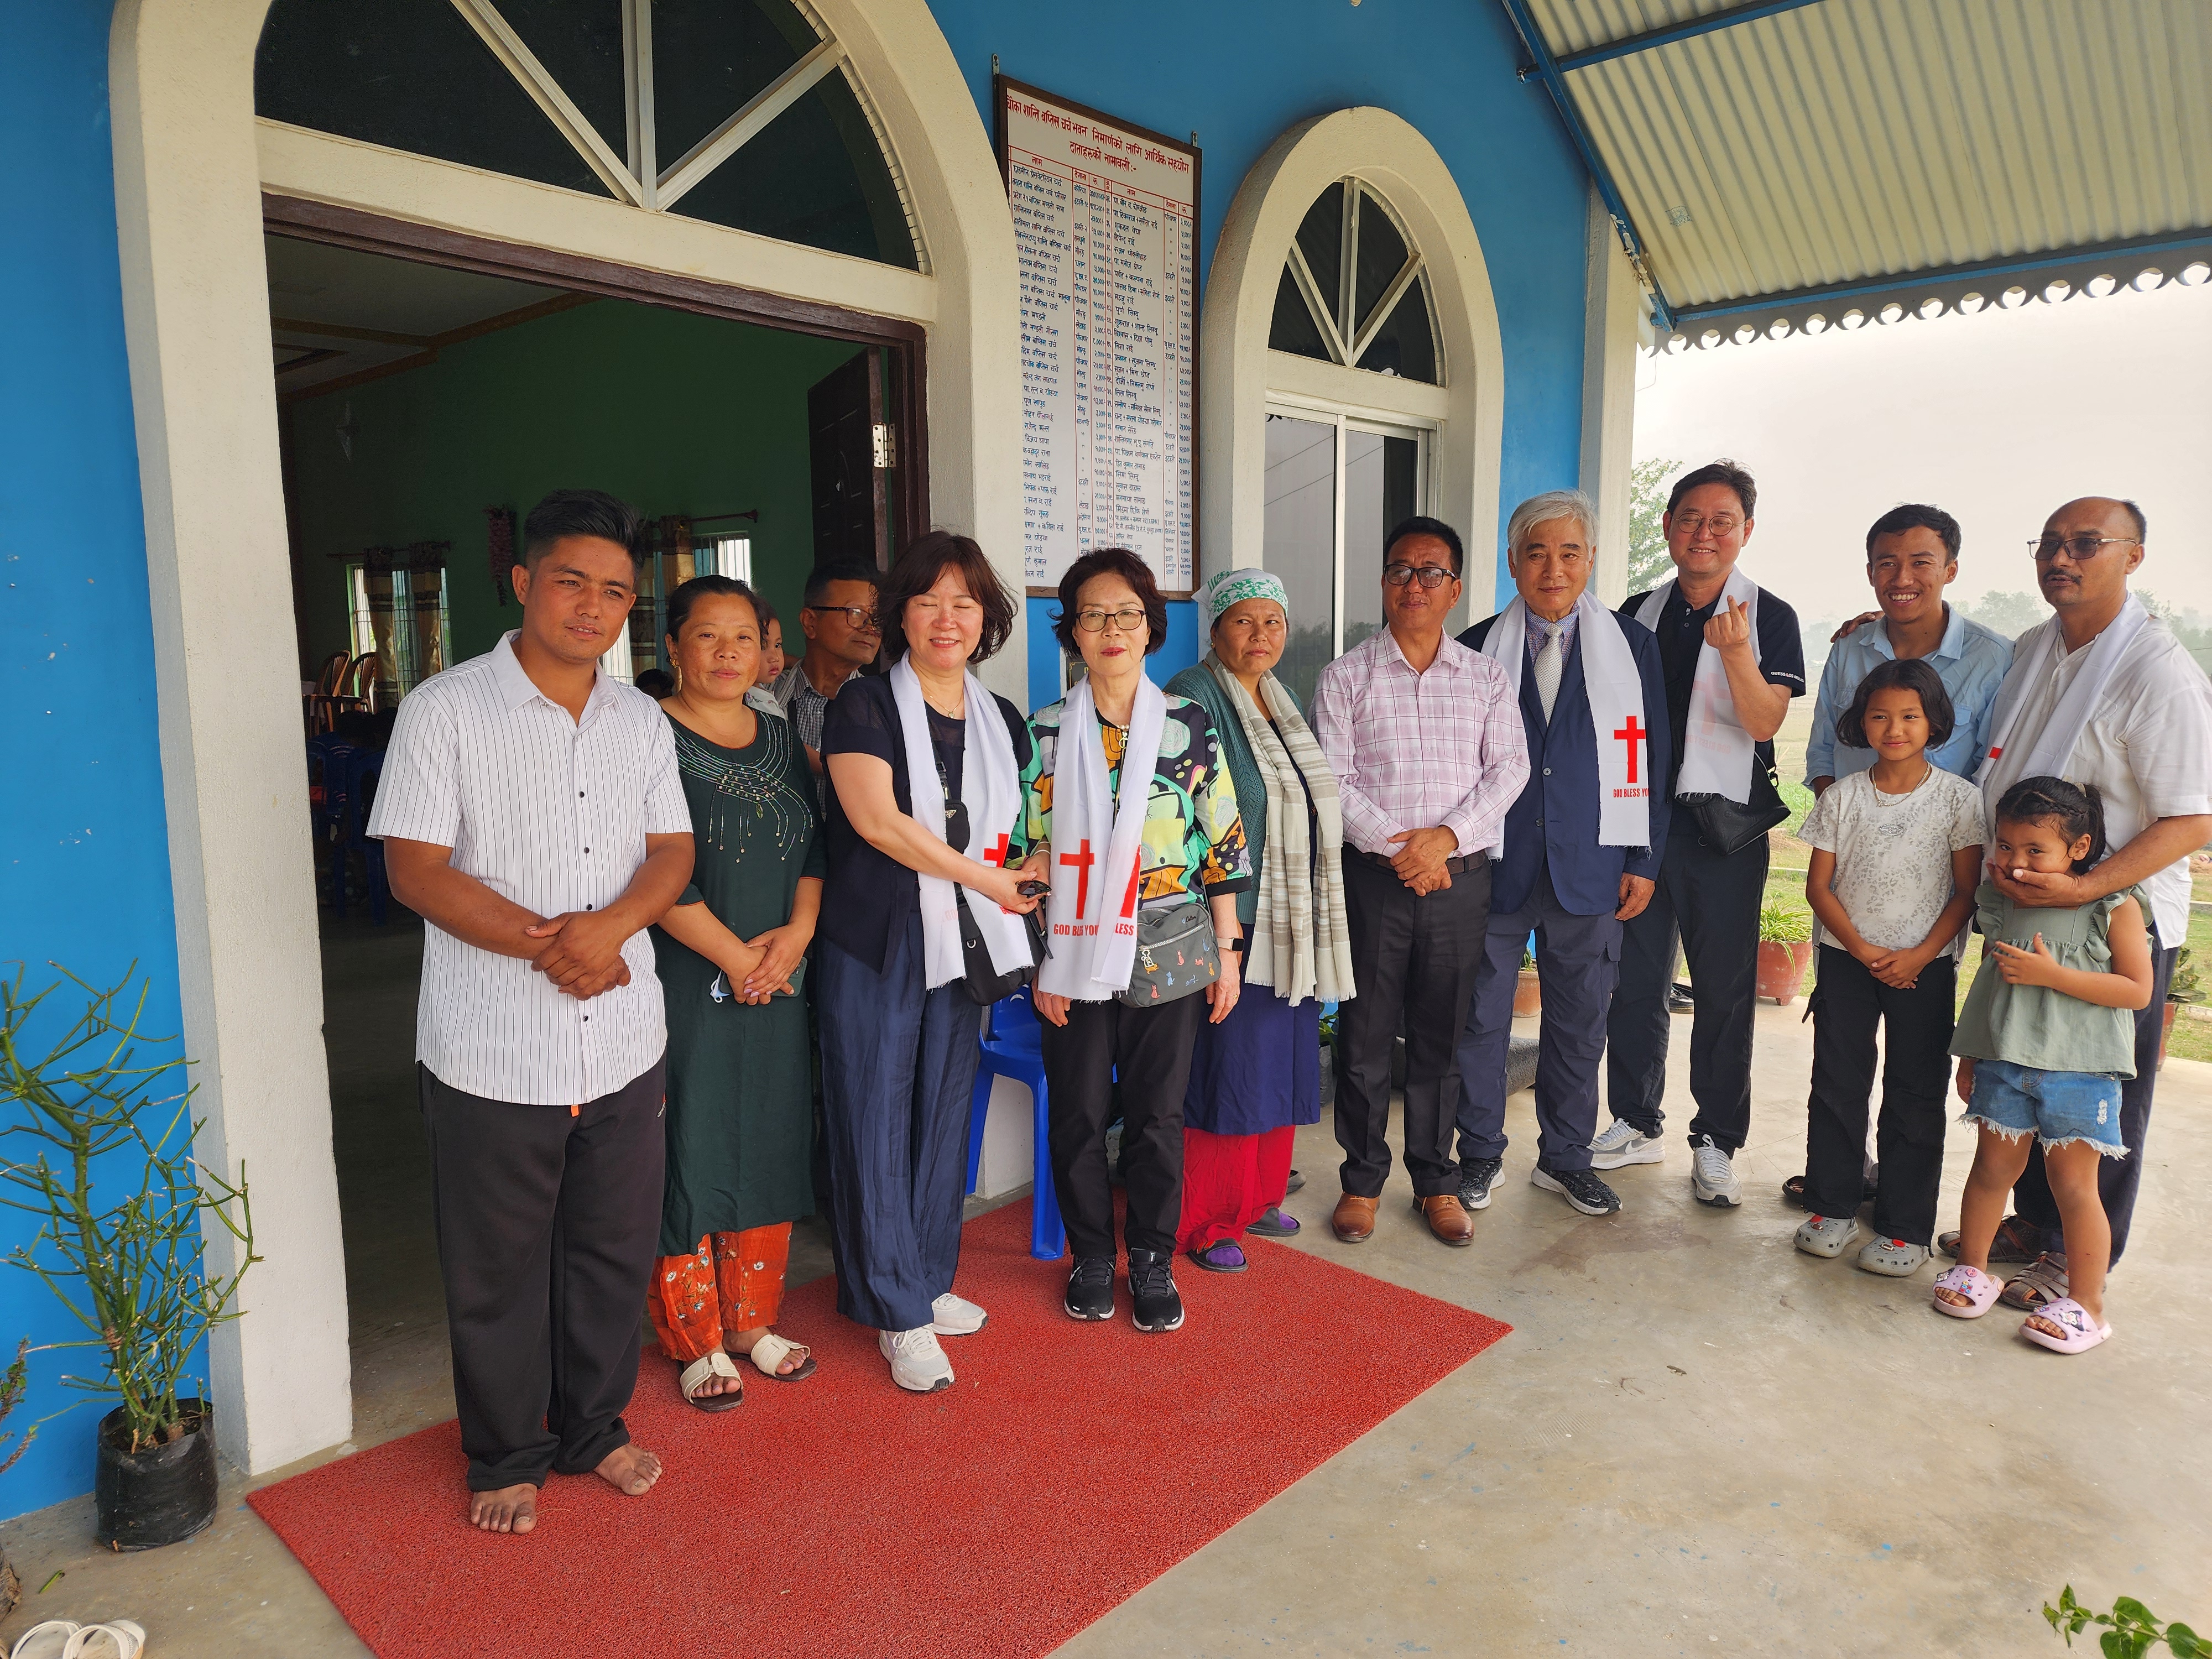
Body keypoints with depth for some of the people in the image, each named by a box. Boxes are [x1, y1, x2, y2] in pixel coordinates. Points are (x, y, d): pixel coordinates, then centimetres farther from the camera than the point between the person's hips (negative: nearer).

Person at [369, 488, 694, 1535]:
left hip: (623, 1044, 4)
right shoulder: (445, 710, -8)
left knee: (614, 1252, 16)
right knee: (497, 1269, 11)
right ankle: (506, 1457, 33)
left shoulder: (642, 721, 7)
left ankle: (594, 1428, 38)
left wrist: (613, 924, -14)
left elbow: (673, 851, 6)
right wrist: (544, 942, -20)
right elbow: (417, 871, -11)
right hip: (492, 1050, -4)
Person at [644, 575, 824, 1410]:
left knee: (770, 1148, 12)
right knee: (690, 1153, 2)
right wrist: (733, 954, -14)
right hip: (686, 984, -6)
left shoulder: (782, 738, 11)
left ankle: (753, 1322, 28)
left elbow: (815, 846, 8)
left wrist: (796, 933, -8)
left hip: (778, 980, 6)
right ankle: (696, 1340, 19)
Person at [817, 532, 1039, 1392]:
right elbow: (875, 818, -17)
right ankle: (900, 1314, 14)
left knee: (945, 1115, 13)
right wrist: (981, 875, -13)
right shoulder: (865, 704, -6)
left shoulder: (1001, 720, 11)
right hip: (875, 943, -5)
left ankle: (927, 1280, 30)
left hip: (962, 945, 5)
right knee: (878, 1120, 1)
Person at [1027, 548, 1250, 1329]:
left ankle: (1153, 1260, 27)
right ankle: (1091, 1256, 29)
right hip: (1076, 954, 0)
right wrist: (1038, 967, -3)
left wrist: (1227, 951, 1)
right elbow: (1031, 855, 1)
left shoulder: (1189, 724, 0)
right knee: (1079, 1112, 9)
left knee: (1158, 1113, 8)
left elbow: (1223, 842, 3)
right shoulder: (1047, 730, 0)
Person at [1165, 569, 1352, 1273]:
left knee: (1280, 1064, 15)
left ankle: (1257, 1196, 31)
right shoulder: (1195, 699, -11)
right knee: (1224, 1069, -2)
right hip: (1231, 922, -8)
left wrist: (1318, 917, 17)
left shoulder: (1282, 703, 14)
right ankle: (1204, 1223, 13)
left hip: (1294, 922, 8)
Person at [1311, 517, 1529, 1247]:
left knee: (1440, 1038, 10)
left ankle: (1436, 1180, 25)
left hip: (1459, 878, 2)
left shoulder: (1486, 678, 9)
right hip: (1372, 878, -1)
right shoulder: (1345, 677, 3)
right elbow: (1332, 780, -4)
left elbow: (1508, 768, 0)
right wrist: (1392, 846, -14)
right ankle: (1362, 1180, 20)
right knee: (1364, 1036, 5)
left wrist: (1448, 836, -14)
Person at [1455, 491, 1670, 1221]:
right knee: (1481, 1017, 7)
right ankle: (1479, 1154, 24)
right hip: (1494, 867, -1)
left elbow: (1650, 758, 5)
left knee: (1580, 1021, 11)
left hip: (1590, 868, 1)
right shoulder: (1476, 650, 3)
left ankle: (1565, 1156, 29)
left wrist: (1644, 861, 1)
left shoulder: (1633, 646, 4)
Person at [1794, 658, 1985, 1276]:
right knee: (1837, 1085, 7)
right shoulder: (1843, 796, 1)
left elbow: (1967, 892, -4)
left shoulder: (1959, 798, -4)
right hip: (1847, 959, 2)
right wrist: (1862, 949, -11)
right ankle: (1832, 1207, 20)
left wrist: (1918, 956, -14)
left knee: (1916, 1096, 4)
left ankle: (1907, 1227, 14)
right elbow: (1819, 885, 0)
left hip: (1925, 966, -1)